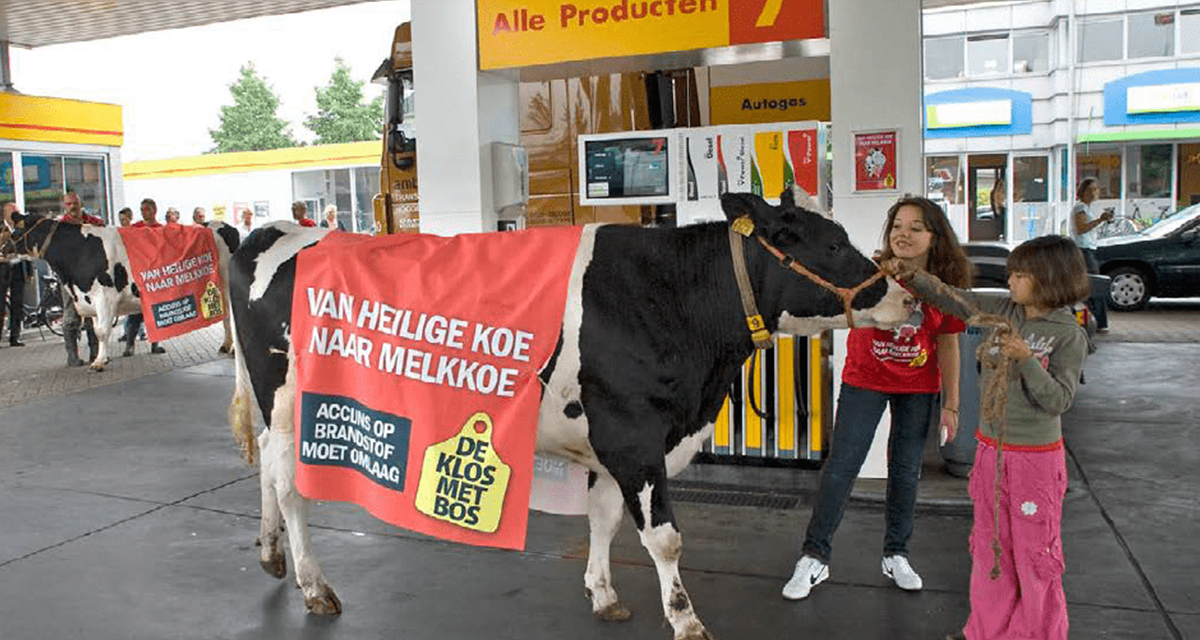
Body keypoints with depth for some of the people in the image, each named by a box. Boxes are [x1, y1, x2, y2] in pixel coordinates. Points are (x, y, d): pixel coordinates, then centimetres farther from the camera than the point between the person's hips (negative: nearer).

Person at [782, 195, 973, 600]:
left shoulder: (946, 286, -7)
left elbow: (947, 344, 1)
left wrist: (951, 404, 3)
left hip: (919, 389, 2)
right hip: (864, 382, -2)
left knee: (906, 469, 10)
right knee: (841, 465, -2)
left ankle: (895, 555, 29)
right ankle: (814, 557, 9)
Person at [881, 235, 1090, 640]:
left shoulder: (1069, 336, -12)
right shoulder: (1004, 311, 1)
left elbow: (1059, 400, -17)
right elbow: (953, 300, 9)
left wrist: (1026, 360, -28)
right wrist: (910, 278, -1)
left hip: (1035, 458, -5)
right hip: (990, 448, 6)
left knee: (1034, 551, 4)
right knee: (989, 545, 15)